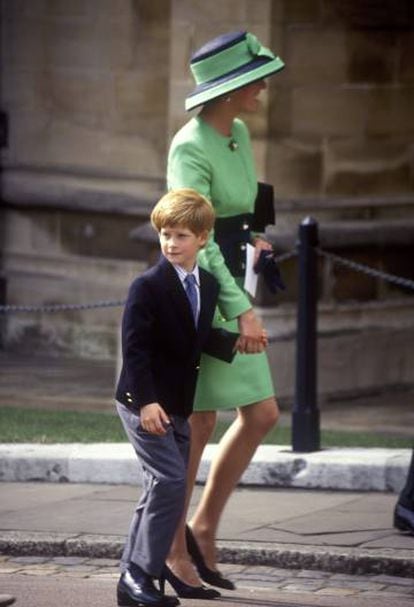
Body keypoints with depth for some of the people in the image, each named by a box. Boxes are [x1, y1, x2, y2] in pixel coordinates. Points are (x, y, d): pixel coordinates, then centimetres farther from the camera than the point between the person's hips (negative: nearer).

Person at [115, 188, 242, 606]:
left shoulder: (208, 286, 9)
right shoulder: (148, 286, -14)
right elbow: (134, 348, -18)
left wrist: (233, 343, 2)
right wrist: (147, 401, -25)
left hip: (177, 405, 8)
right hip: (143, 403, -8)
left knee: (163, 489, 11)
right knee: (170, 481, -17)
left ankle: (137, 573, 20)